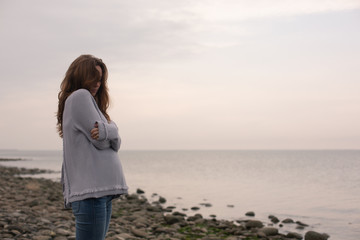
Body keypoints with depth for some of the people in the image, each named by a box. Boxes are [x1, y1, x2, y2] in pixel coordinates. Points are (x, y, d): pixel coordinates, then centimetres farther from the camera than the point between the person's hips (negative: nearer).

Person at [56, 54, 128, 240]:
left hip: (102, 189, 9)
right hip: (91, 189, -9)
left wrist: (106, 131, -9)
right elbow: (101, 141, -13)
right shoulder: (80, 96, -5)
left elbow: (115, 142, 12)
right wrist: (110, 132, 7)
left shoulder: (91, 100, 23)